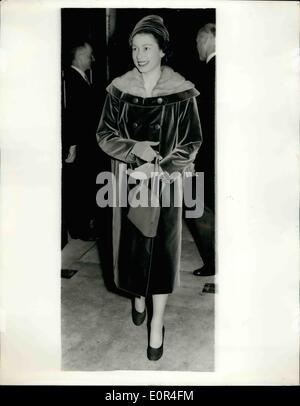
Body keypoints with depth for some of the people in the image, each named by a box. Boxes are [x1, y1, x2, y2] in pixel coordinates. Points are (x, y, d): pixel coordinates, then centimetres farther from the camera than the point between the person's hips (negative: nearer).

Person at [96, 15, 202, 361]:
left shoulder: (182, 93, -7)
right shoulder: (119, 89, -1)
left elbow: (192, 142, -4)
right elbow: (104, 135, 1)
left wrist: (163, 169, -17)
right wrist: (134, 148, -17)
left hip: (165, 184, -2)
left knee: (161, 249, 3)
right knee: (131, 244, 12)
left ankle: (157, 323, 17)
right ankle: (138, 295, 41)